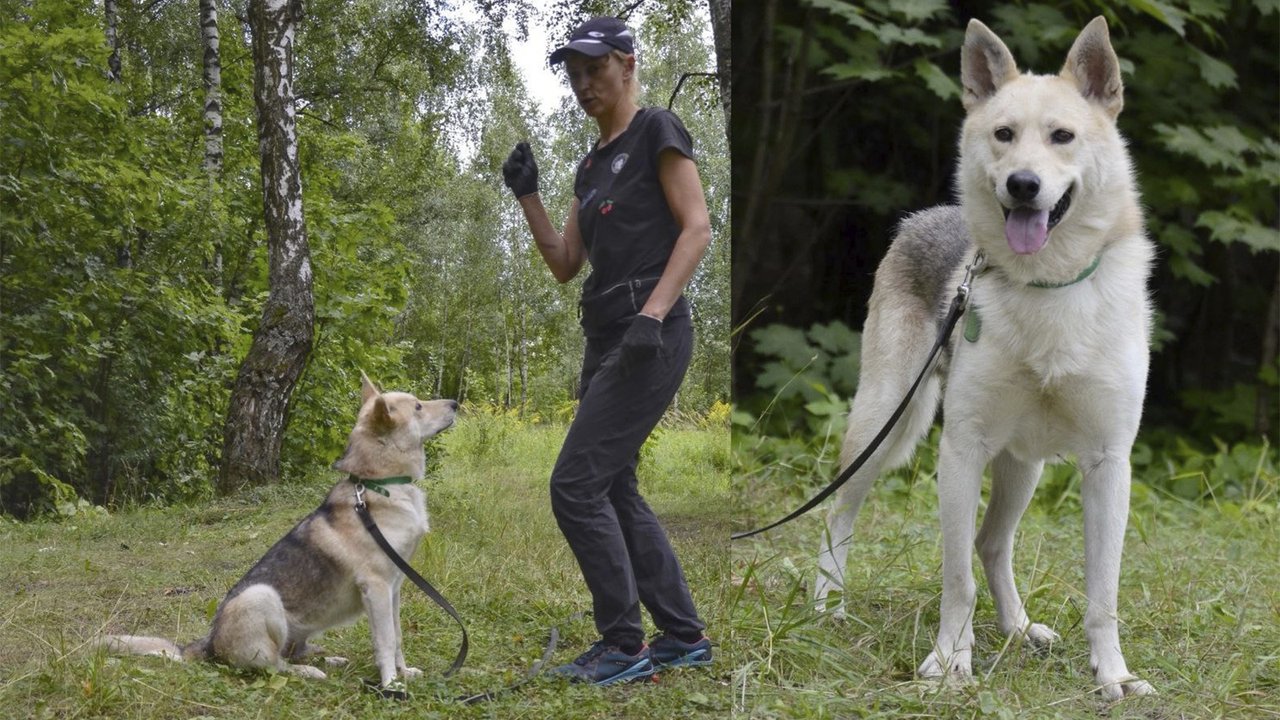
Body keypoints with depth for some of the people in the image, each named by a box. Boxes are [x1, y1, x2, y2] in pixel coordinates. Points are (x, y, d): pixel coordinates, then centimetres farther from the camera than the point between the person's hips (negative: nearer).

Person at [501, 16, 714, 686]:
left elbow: (697, 227, -13)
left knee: (576, 485, -12)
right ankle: (684, 634, 18)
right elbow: (565, 264, 19)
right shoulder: (592, 165, 19)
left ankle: (623, 644, -3)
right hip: (606, 338, 9)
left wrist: (652, 313, -23)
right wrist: (526, 195, 8)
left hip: (650, 336, -9)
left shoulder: (657, 132, -5)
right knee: (612, 489, 11)